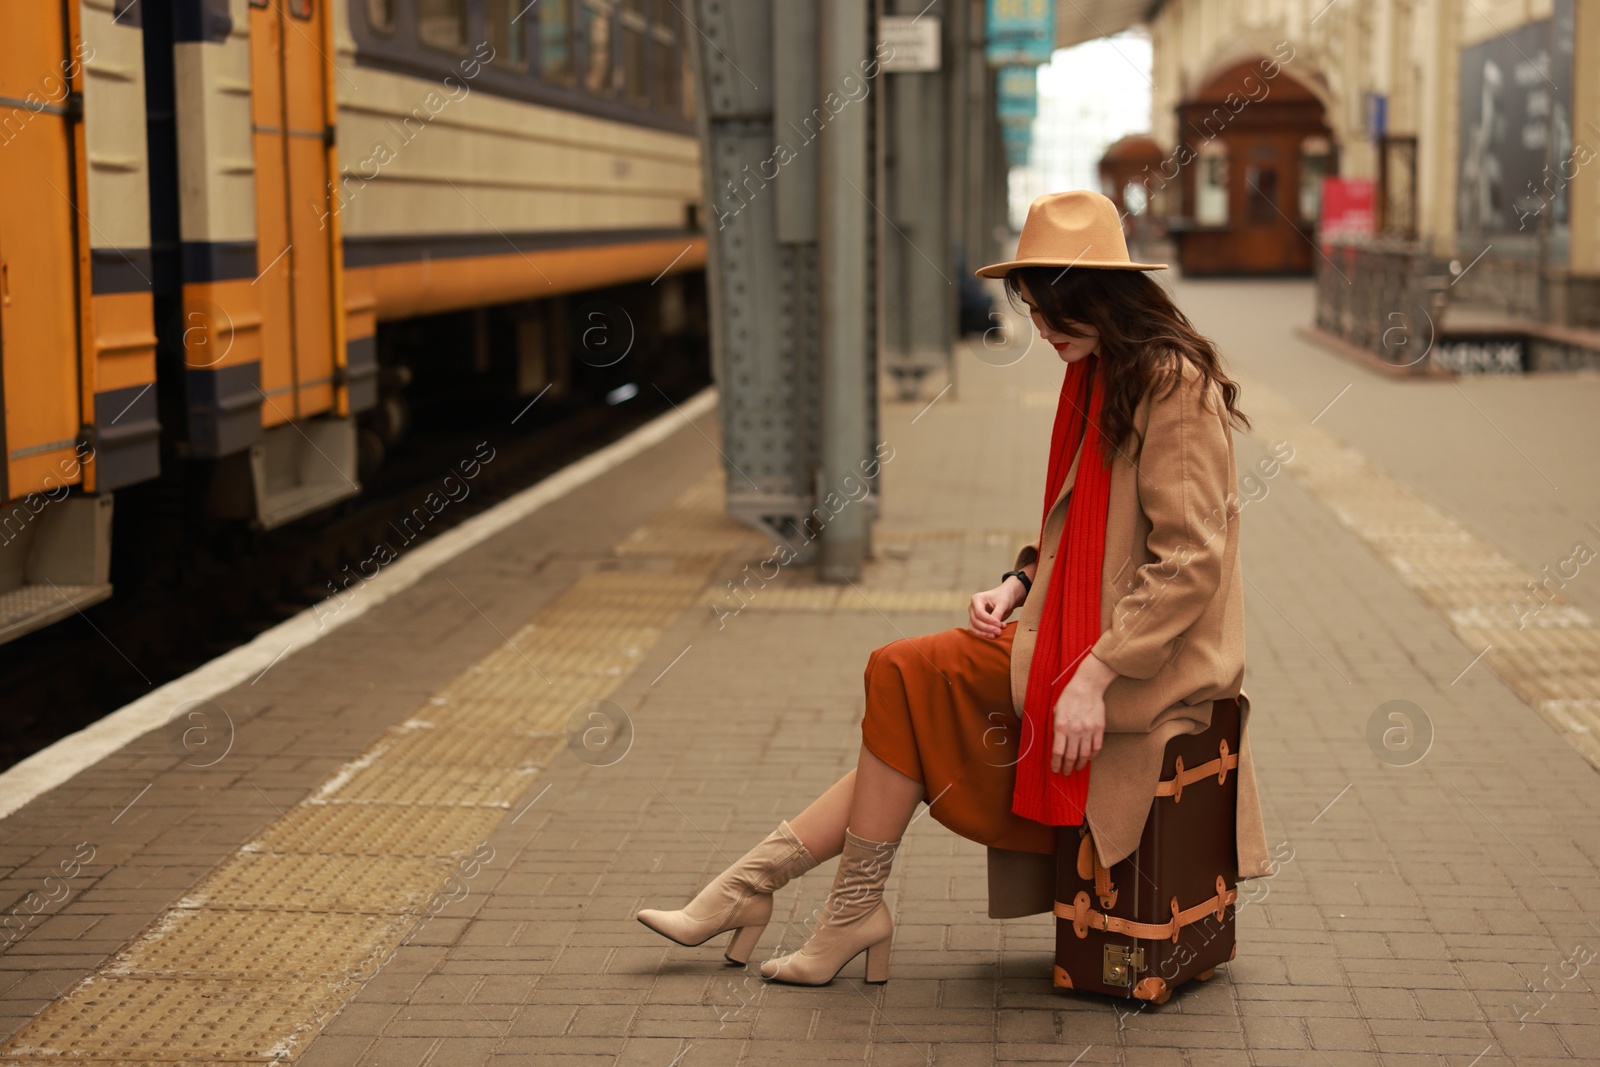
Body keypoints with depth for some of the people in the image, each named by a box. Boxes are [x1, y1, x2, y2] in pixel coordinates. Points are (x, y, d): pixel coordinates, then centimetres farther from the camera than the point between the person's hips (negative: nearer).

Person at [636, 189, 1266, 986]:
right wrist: (1021, 583, 4)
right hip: (1082, 630, 9)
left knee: (905, 674, -14)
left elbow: (1189, 560, -21)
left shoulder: (1172, 383, -16)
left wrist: (1095, 676, -25)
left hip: (1146, 668, -9)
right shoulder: (1099, 375, 13)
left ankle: (856, 907, -4)